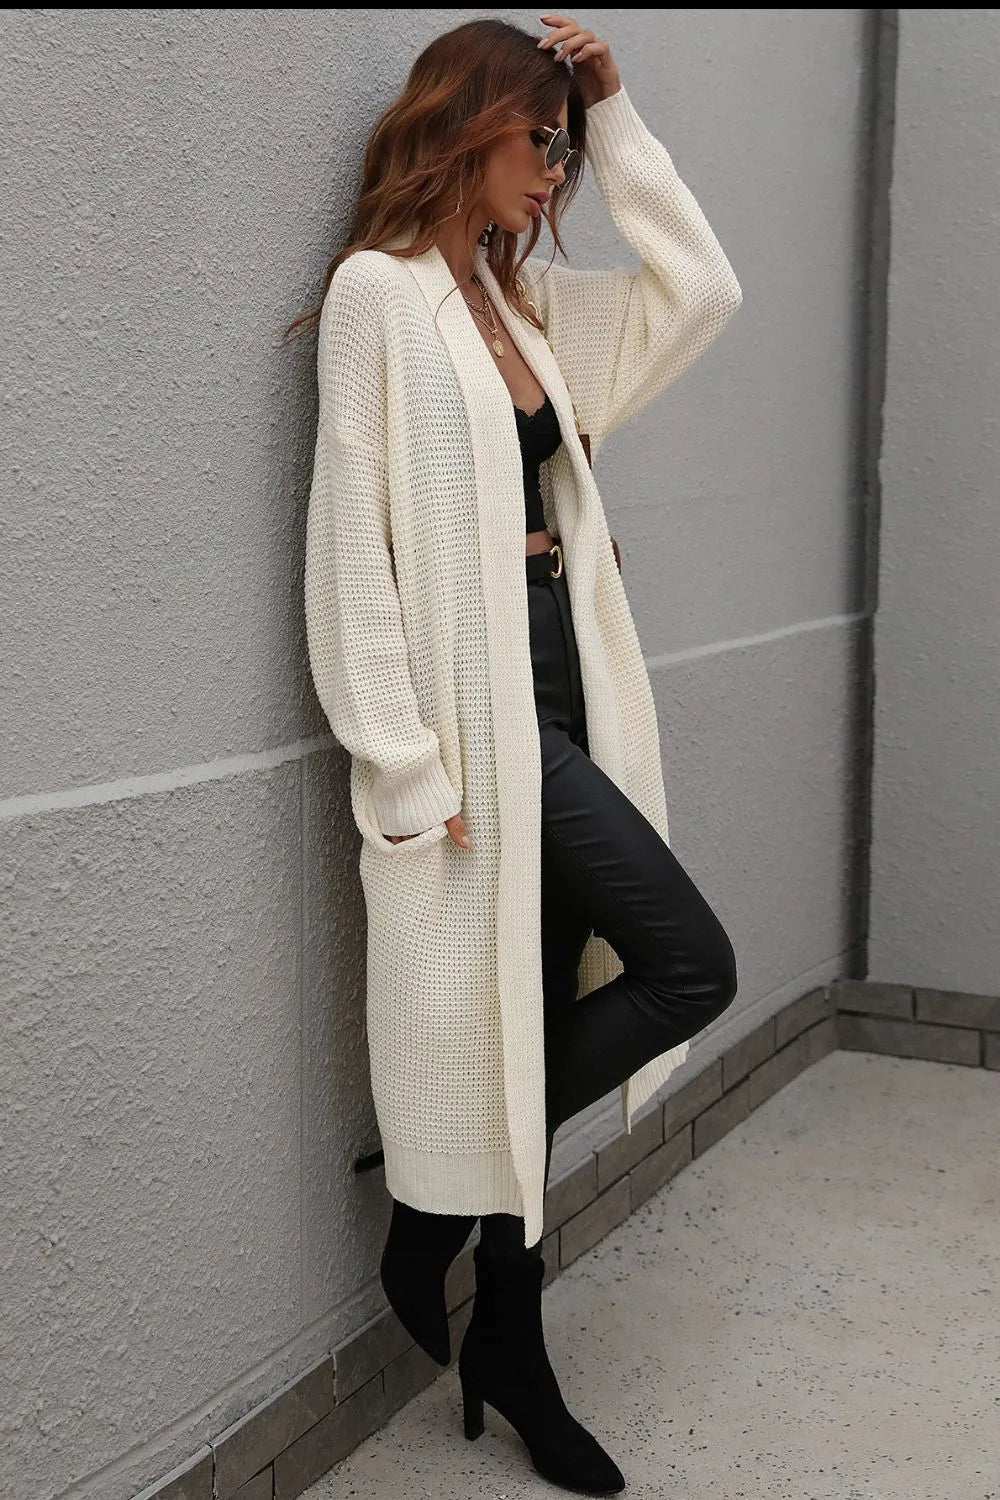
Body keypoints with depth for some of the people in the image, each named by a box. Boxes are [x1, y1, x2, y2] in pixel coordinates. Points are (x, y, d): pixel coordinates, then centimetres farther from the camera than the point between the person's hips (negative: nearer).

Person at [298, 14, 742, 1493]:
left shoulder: (528, 301, 15)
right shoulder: (379, 291, -8)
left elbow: (701, 289, 21)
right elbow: (353, 540, -13)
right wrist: (400, 764, -18)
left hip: (557, 699, 8)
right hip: (481, 711, -8)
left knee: (539, 1026, 10)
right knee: (691, 965, -9)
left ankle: (511, 1357, 23)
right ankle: (432, 1214, 8)